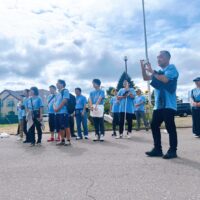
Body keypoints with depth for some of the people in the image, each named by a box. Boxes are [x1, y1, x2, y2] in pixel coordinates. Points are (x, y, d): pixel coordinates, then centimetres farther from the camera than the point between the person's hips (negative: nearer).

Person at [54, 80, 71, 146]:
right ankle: (62, 140, 19)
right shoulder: (58, 93, 23)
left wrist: (58, 108, -12)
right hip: (57, 113, 9)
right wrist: (54, 107, 0)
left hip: (63, 112, -9)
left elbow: (64, 101, -13)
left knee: (65, 126, -6)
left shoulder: (65, 91, -3)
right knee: (59, 127, 10)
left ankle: (68, 140, 0)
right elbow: (55, 101, 21)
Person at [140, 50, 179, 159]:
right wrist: (143, 67, 1)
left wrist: (152, 71, -12)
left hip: (168, 104, -8)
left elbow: (165, 79, -19)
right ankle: (157, 149, 15)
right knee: (154, 126, 7)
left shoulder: (171, 68, -3)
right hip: (158, 104, 8)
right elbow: (146, 78, 16)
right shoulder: (159, 72, 21)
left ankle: (172, 151, 5)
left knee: (170, 127, -5)